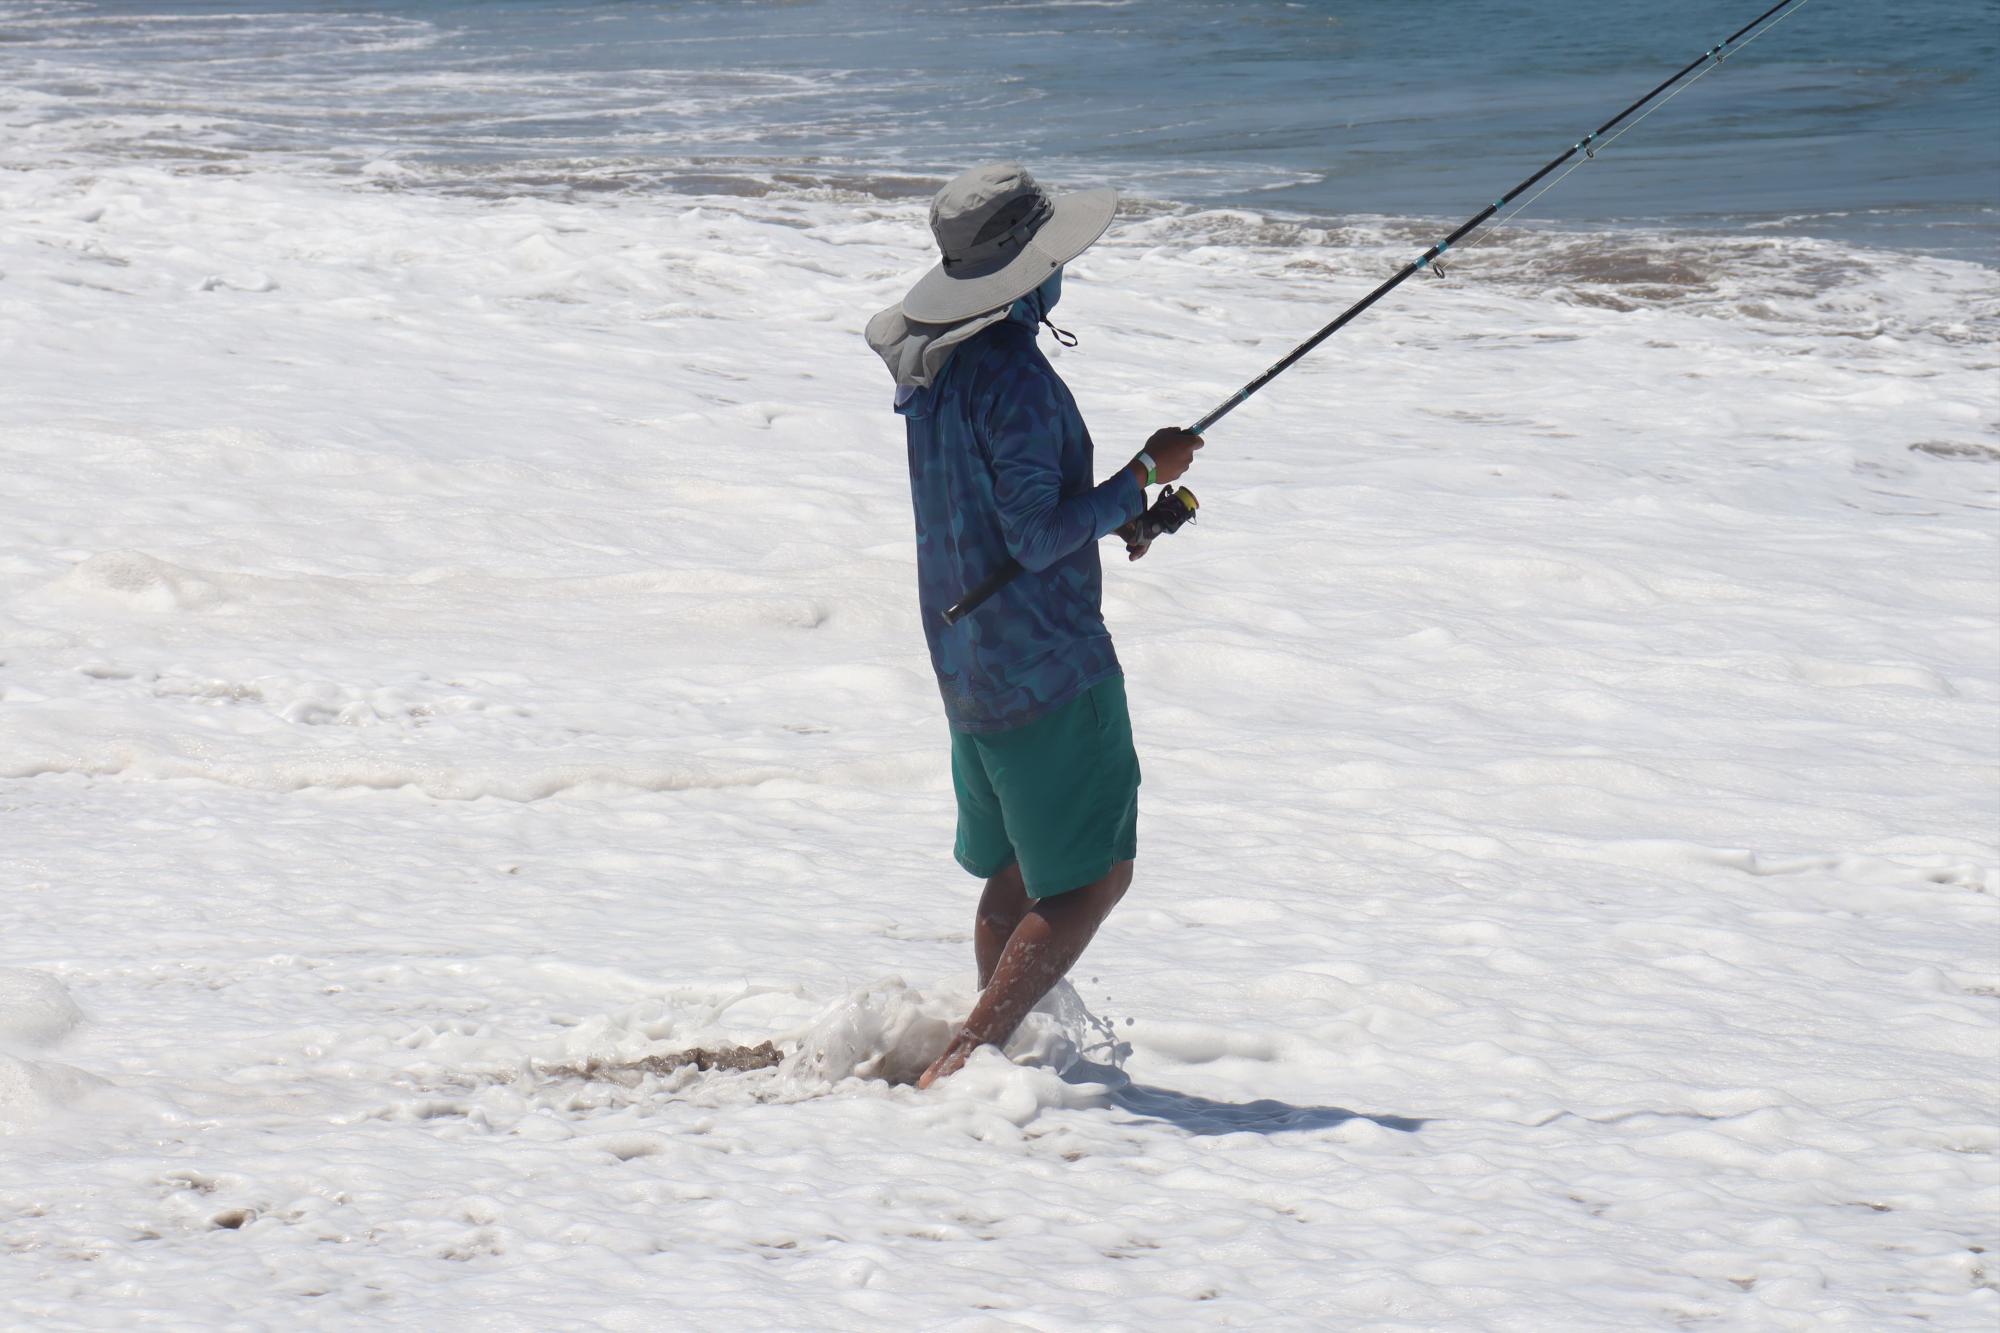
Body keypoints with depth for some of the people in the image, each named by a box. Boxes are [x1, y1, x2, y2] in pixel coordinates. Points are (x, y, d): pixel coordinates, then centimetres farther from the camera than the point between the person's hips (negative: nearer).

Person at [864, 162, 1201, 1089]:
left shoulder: (925, 358, 7)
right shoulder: (1011, 372, -22)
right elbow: (1036, 539, -24)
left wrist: (1109, 509, 10)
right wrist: (1143, 476, -15)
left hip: (965, 659, 9)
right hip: (1047, 662, -9)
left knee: (1016, 871, 21)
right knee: (1092, 876, -3)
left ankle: (1003, 1042, 28)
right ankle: (966, 1061, -11)